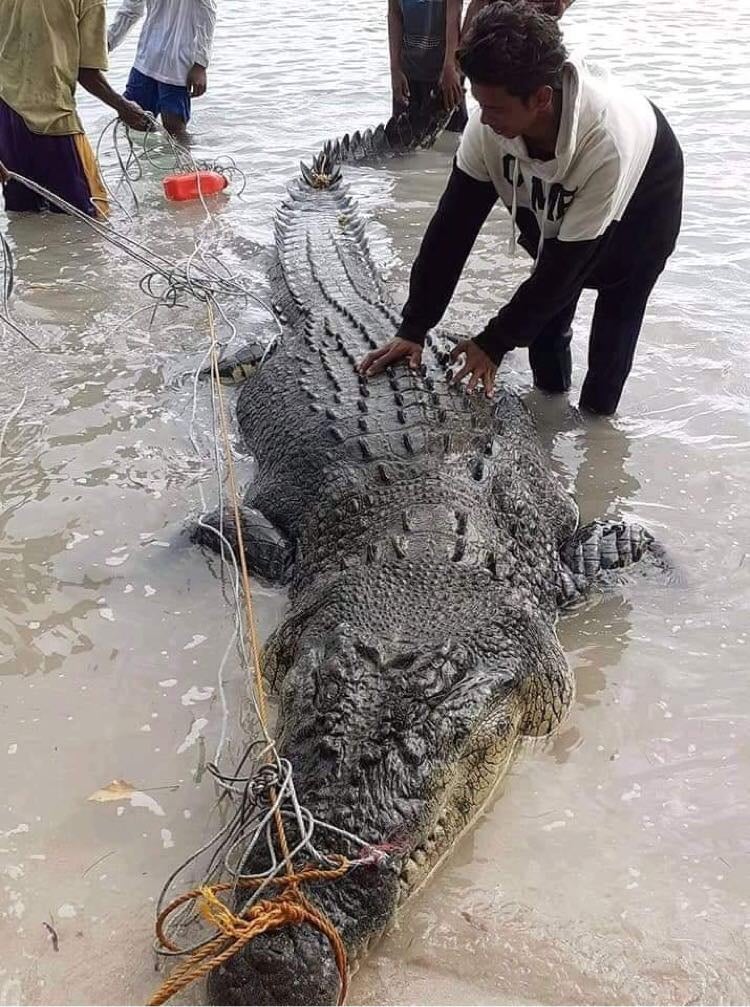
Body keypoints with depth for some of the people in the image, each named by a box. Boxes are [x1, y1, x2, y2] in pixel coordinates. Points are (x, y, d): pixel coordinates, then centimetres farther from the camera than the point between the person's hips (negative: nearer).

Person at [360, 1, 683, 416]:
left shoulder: (607, 141, -45)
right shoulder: (490, 125, -32)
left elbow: (568, 260, -36)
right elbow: (451, 227, -25)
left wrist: (495, 342, -33)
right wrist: (413, 328, -28)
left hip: (641, 198, -4)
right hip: (553, 202, 4)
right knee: (548, 302, 4)